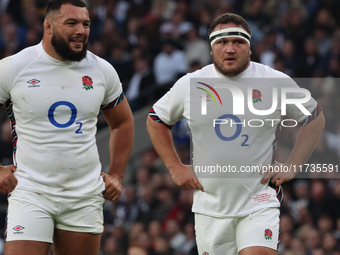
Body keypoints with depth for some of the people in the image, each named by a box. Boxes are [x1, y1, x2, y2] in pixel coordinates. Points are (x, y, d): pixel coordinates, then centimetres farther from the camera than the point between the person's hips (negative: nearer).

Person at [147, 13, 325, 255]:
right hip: (210, 205, 2)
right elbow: (156, 120, 17)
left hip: (259, 201, -2)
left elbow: (315, 118, 11)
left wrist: (292, 166, 4)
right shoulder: (190, 84, 1)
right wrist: (175, 167, 9)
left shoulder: (277, 82, -3)